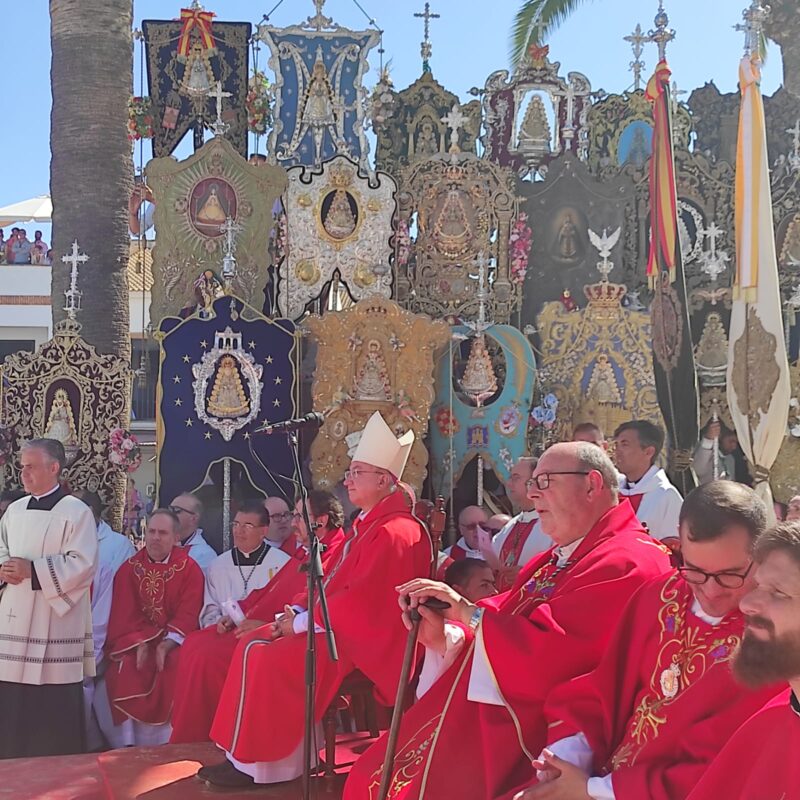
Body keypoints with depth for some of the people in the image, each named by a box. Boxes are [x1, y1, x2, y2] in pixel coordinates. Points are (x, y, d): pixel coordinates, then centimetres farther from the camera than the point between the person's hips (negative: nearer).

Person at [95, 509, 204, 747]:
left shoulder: (189, 568, 0)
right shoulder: (130, 569, 7)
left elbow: (188, 614, -7)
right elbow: (125, 614, 1)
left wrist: (167, 644, -21)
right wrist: (140, 643, -16)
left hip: (174, 642, -2)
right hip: (135, 641, 2)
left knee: (175, 672, -31)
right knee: (122, 673, -25)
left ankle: (164, 740, -19)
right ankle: (128, 743, -15)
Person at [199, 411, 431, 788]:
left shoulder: (393, 533, -19)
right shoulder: (367, 524, 15)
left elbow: (361, 600, -25)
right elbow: (330, 581, 17)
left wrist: (303, 621, -17)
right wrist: (296, 611, 0)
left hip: (360, 639, -11)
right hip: (339, 624, 11)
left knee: (267, 657, -23)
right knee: (253, 644, 4)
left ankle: (250, 762, -9)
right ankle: (246, 751, 4)